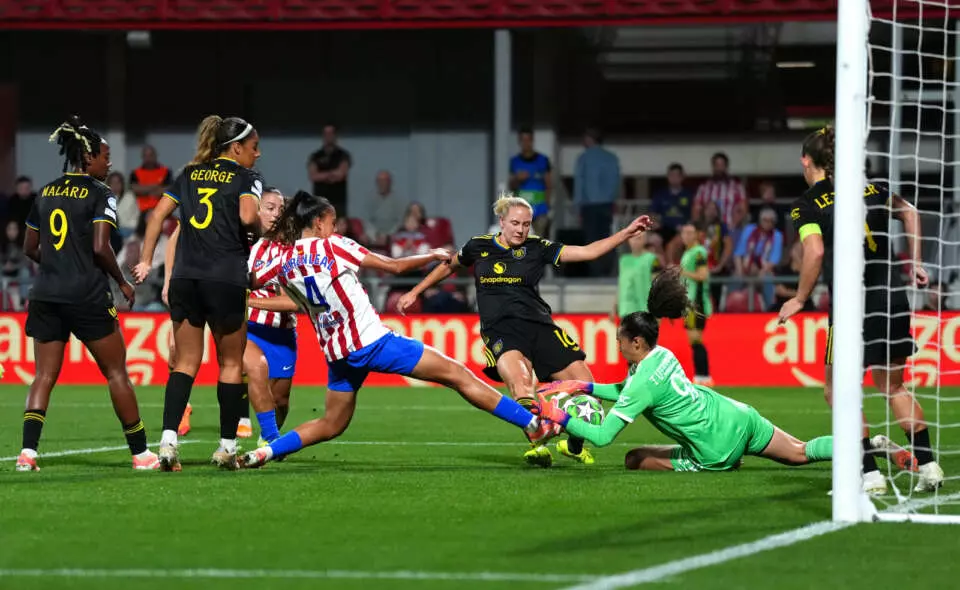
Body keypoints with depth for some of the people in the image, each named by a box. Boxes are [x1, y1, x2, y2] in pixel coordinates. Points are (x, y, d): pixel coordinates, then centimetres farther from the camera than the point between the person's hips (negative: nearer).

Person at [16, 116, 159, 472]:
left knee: (44, 375, 5)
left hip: (46, 293, 5)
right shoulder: (99, 195, -6)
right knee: (116, 372, 5)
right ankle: (140, 453, 8)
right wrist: (122, 282, -1)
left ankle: (28, 451, -11)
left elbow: (30, 248, 15)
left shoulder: (46, 193, 12)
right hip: (87, 295, -5)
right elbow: (100, 247, -15)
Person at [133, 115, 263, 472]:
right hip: (226, 280, -4)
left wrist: (146, 261, 12)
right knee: (231, 363, 10)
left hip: (184, 278, 4)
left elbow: (159, 214, 10)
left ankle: (168, 441, -10)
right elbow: (248, 216, -17)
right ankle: (227, 447, 12)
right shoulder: (246, 178, 1)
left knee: (186, 362, 7)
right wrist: (260, 228, 5)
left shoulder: (189, 174, 16)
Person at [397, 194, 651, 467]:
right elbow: (449, 266, 28)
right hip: (500, 330, -2)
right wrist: (415, 292, 29)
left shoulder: (537, 247, 7)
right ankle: (536, 444, -42)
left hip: (539, 326, 2)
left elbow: (587, 252, 1)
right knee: (521, 381, -35)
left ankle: (574, 446, 20)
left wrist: (626, 233, -8)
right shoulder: (479, 246, 9)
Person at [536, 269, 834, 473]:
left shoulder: (644, 383, -20)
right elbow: (624, 390, 25)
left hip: (717, 451, -8)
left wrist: (560, 418, -13)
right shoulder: (661, 355, 4)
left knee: (633, 459, 4)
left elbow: (602, 436, -22)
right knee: (800, 453, 15)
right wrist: (583, 387, 17)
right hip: (739, 418, 8)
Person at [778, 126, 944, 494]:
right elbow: (909, 213, 22)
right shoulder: (869, 188, 12)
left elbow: (815, 251, -16)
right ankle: (928, 466, 13)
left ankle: (870, 474, -2)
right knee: (893, 386, 19)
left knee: (838, 389, 7)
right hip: (893, 297, 6)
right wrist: (915, 263, 26)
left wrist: (800, 299, -6)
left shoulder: (808, 204, -3)